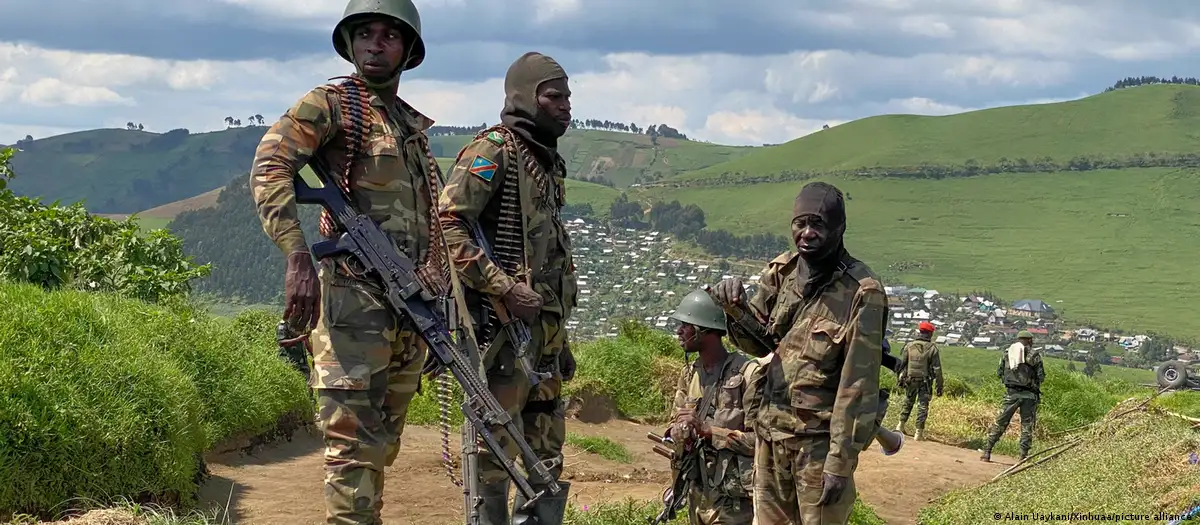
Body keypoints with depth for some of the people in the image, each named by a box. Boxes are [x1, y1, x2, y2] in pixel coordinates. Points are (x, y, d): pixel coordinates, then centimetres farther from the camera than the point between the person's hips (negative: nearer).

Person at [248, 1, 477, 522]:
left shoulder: (415, 125, 20)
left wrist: (452, 305, 18)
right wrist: (297, 256, -28)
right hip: (355, 294, -7)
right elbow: (269, 169, -16)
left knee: (383, 441, 13)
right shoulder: (330, 104, -1)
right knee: (354, 440, -11)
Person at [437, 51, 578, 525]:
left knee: (546, 450, 13)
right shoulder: (492, 152, -9)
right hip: (503, 323, -9)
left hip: (545, 323, 9)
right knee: (497, 442, -7)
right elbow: (446, 225, -19)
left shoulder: (549, 161, 18)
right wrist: (504, 288, -22)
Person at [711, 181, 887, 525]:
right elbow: (756, 343, 14)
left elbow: (858, 383, -17)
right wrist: (736, 307, -8)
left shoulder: (861, 292, -17)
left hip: (819, 441, -6)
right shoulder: (781, 272, 3)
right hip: (770, 432, 6)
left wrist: (841, 462, -17)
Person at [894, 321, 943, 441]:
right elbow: (937, 369, -11)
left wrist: (899, 379, 13)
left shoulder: (909, 346, -4)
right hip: (925, 382, -3)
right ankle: (919, 433, 1)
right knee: (922, 406, 4)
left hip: (910, 381, 3)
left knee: (908, 402, 22)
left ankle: (901, 426, 26)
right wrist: (939, 386, -5)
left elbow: (901, 364, 1)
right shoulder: (932, 348, -11)